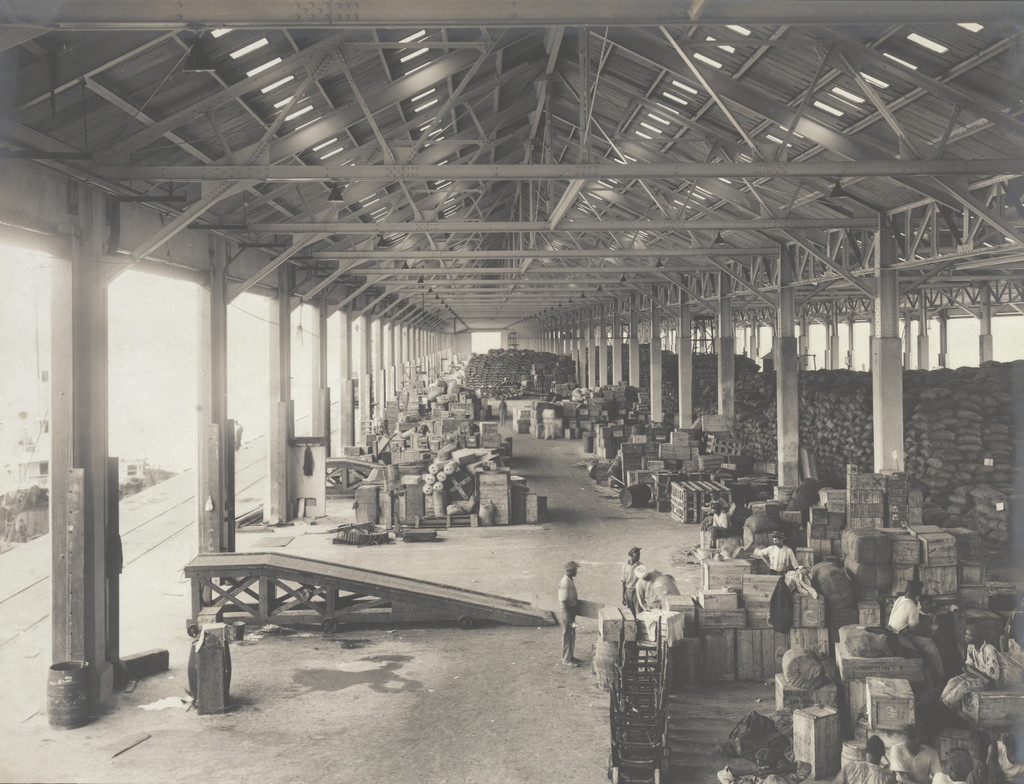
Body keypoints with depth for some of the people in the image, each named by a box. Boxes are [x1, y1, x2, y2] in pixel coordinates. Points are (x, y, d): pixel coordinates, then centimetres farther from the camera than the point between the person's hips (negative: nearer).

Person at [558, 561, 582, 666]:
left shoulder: (571, 580, 7)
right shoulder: (565, 583, -23)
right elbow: (563, 602, -23)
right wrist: (568, 619, -22)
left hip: (571, 611, 9)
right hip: (566, 612, -9)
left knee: (572, 635, 17)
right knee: (567, 636, 0)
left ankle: (570, 656, 29)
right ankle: (566, 660, 10)